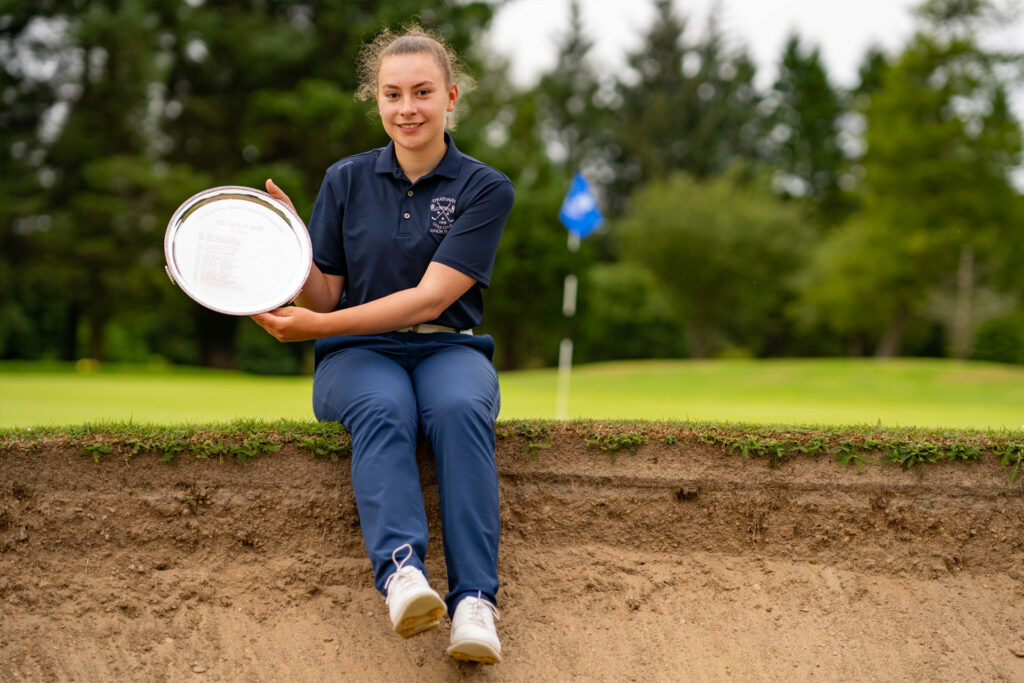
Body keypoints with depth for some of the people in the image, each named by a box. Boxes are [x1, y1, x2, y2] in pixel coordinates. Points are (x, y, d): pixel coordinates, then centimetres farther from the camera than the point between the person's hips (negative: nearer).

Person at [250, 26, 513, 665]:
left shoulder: (485, 188, 0)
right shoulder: (347, 181, 8)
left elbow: (430, 299, -10)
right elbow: (325, 297, 8)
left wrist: (318, 325, -17)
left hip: (447, 348, -1)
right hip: (360, 354, 1)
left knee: (461, 409, -35)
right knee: (383, 410, -34)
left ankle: (475, 600, -43)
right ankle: (402, 571, -53)